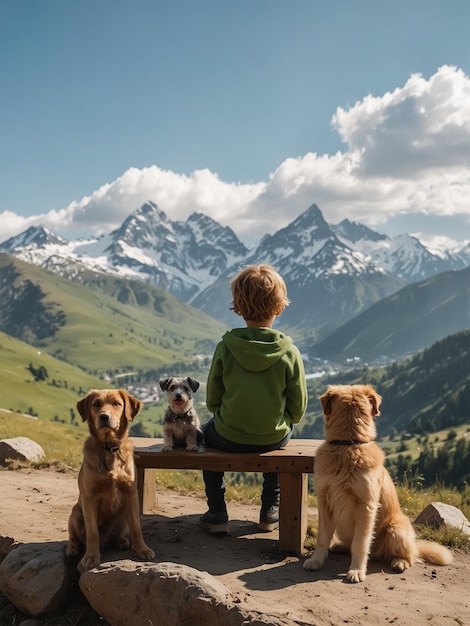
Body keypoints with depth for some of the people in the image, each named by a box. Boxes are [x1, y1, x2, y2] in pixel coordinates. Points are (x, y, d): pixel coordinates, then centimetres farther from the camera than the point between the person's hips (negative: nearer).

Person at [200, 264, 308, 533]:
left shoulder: (225, 348, -15)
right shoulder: (290, 352, -15)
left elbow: (212, 401, -5)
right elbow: (298, 409, -8)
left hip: (230, 437, -1)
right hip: (274, 437, 1)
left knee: (206, 433, 33)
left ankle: (217, 514, 29)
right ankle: (271, 511, 35)